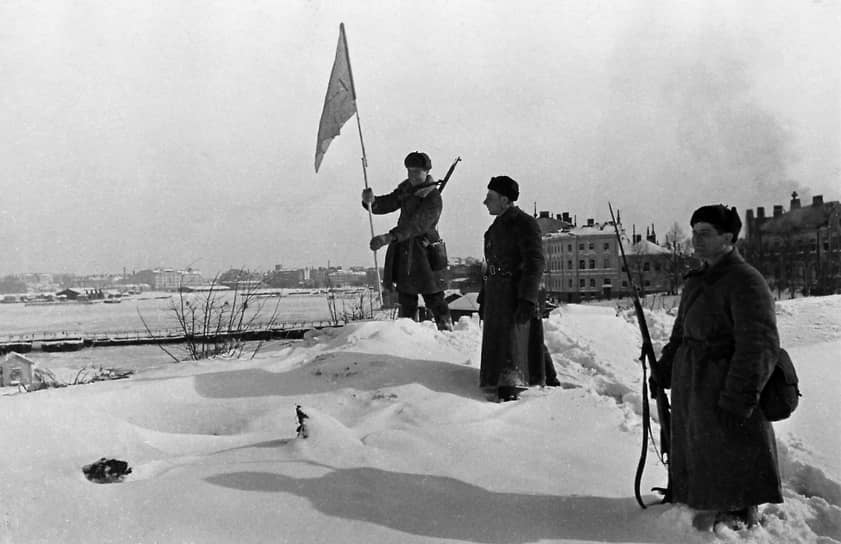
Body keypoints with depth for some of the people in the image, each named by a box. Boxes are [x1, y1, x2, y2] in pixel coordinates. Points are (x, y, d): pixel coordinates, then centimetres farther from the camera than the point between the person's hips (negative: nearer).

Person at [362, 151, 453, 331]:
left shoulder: (433, 198, -16)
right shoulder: (406, 189, 9)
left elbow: (415, 225, -27)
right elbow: (388, 203, 5)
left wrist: (388, 237, -38)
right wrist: (371, 201, -19)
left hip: (425, 253, -7)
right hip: (403, 252, 7)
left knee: (434, 299, 0)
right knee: (406, 301, 13)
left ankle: (446, 332, 12)